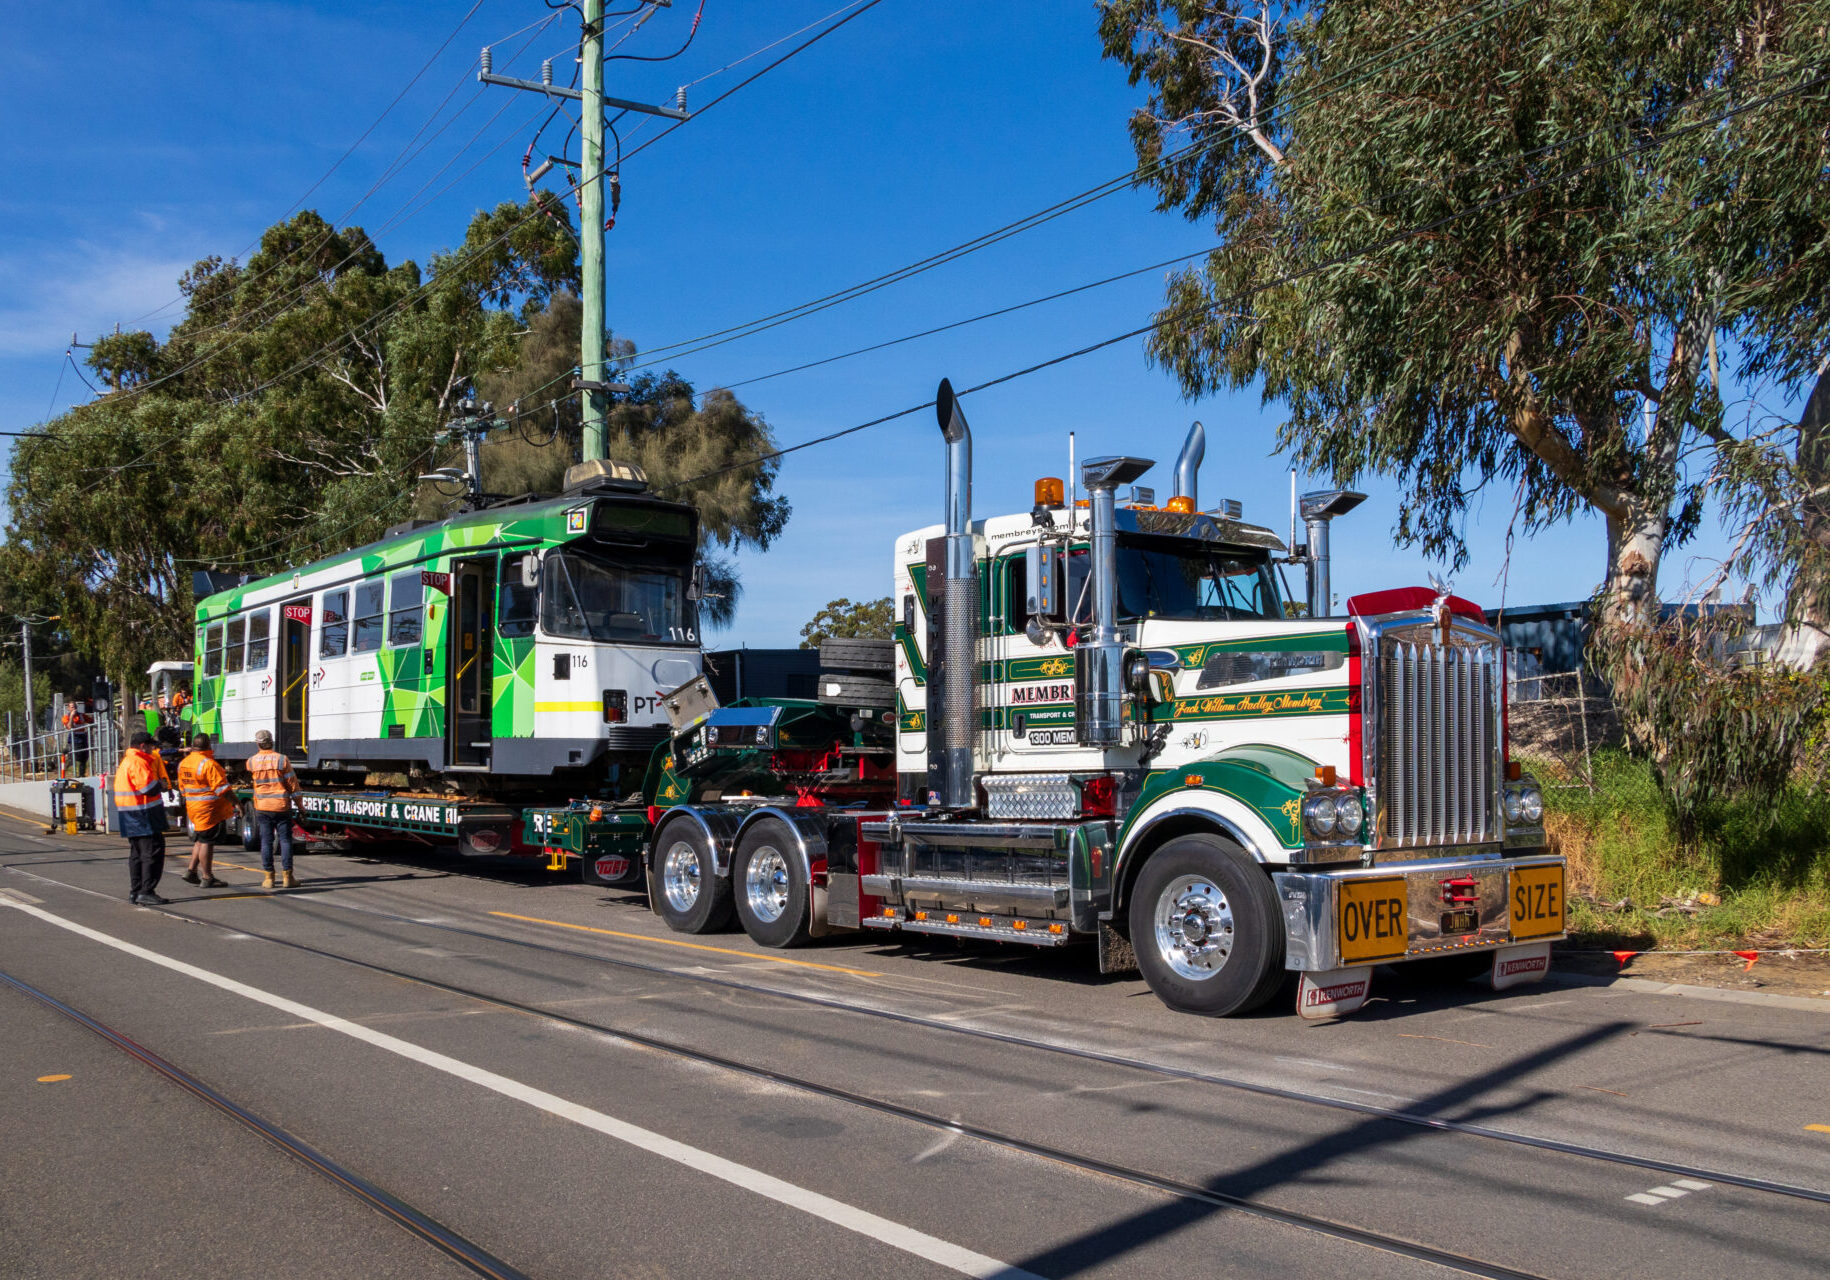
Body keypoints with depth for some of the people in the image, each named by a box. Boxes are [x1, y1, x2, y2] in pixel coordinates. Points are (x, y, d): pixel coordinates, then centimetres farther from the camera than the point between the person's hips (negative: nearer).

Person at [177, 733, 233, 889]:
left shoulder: (183, 763, 8)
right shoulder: (208, 764, -18)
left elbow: (182, 789, 17)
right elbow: (221, 788, -20)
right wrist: (236, 803, -13)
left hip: (192, 806, 8)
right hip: (210, 809, -8)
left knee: (200, 840, 20)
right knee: (207, 842, -3)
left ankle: (191, 871, 19)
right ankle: (207, 878, 1)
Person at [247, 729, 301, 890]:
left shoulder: (252, 761, -2)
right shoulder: (282, 760, -8)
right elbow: (293, 784, -6)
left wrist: (262, 753, 34)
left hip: (262, 807, 2)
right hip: (282, 807, -2)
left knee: (266, 842, 6)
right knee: (285, 841, 3)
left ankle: (268, 877, 6)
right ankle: (287, 877, 0)